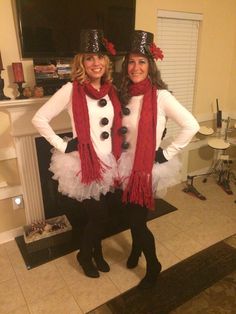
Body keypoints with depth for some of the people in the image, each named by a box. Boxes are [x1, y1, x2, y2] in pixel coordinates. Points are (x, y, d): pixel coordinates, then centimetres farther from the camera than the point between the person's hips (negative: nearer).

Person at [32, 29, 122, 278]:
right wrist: (62, 146, -15)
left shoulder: (111, 90, 4)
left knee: (98, 215, 19)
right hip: (81, 165, -5)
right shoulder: (71, 90, -14)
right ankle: (84, 255, 35)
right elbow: (39, 119, -12)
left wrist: (116, 156, 5)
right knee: (99, 216, 5)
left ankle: (97, 252, 46)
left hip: (106, 163, 6)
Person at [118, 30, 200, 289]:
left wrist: (167, 153, -15)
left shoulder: (160, 96, -16)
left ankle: (153, 265, 31)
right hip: (126, 166, 5)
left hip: (148, 168, -5)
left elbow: (191, 126, -19)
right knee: (131, 215, 20)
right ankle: (136, 248, 50)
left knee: (137, 219, 3)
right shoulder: (125, 94, 2)